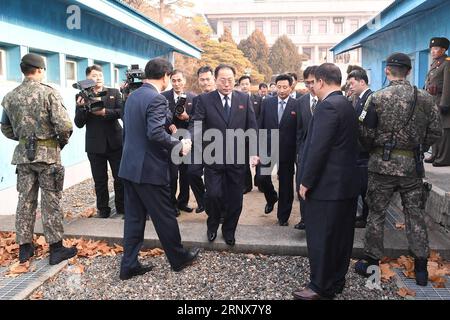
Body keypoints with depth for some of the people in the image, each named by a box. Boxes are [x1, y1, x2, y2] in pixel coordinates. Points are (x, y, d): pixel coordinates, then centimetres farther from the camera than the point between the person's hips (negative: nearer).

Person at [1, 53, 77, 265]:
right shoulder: (48, 93, -11)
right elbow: (64, 125, -18)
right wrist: (63, 141, 0)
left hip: (23, 153, 5)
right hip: (47, 153, -5)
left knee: (26, 200, 12)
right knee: (51, 202, 1)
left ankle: (24, 247, 20)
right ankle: (56, 248, 8)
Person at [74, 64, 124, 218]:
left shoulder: (114, 93, 6)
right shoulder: (82, 97, 3)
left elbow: (121, 112, -7)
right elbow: (79, 123, -2)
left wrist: (104, 112, -22)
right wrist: (81, 107, -18)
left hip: (115, 142, 0)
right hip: (95, 145, 0)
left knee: (120, 177, 6)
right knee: (100, 180, 8)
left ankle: (122, 207, 20)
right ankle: (103, 209, 19)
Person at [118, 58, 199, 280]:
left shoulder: (133, 96, 12)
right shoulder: (156, 99, -16)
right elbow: (156, 133, -27)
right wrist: (179, 146, -14)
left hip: (130, 166, 8)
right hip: (150, 169, -8)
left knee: (134, 217, 13)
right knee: (165, 216, 7)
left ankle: (129, 265, 18)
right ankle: (179, 259, 24)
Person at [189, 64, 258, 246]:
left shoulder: (244, 99, 4)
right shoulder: (204, 100, -2)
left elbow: (252, 127, 5)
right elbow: (196, 124, -11)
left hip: (237, 158, 2)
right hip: (213, 158, -2)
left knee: (235, 198, 9)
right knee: (213, 195, -4)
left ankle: (229, 230, 32)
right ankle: (213, 225, 27)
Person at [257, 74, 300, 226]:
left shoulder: (297, 105, -4)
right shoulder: (267, 103, 4)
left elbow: (299, 131, -3)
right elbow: (260, 127, 5)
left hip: (287, 151, -1)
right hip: (268, 148, 2)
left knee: (286, 185, 7)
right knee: (263, 178, -6)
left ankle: (283, 216, 24)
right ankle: (271, 199, 27)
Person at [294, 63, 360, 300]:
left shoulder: (328, 106, -17)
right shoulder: (347, 105, 12)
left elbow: (318, 148, -22)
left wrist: (306, 182, -15)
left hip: (327, 185, -10)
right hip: (346, 183, 10)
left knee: (320, 238, 1)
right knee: (340, 235, 17)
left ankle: (321, 288, 13)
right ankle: (336, 282, 30)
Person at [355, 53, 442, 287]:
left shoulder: (377, 98, -9)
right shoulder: (425, 99, 1)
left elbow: (365, 134, -8)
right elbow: (435, 133, 4)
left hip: (383, 163, -3)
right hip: (413, 165, 3)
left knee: (376, 213, 9)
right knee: (415, 214, 12)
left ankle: (371, 261, 19)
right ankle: (421, 268, 20)